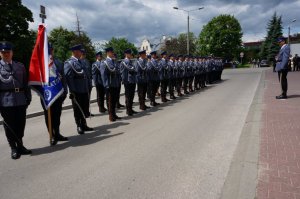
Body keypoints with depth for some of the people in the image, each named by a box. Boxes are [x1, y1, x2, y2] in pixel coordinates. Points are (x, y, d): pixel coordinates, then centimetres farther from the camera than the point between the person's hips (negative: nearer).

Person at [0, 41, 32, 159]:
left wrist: (28, 97, 8)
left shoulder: (20, 66, 11)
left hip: (20, 100, 3)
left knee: (21, 124, 10)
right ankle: (14, 148, 19)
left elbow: (25, 83, 12)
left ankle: (20, 145, 27)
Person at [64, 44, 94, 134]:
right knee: (78, 109, 5)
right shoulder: (69, 63, -8)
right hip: (76, 92, -7)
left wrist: (88, 87, 13)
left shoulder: (81, 62, 17)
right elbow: (68, 77, -16)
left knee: (85, 109, 13)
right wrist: (72, 90, -19)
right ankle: (79, 126, 17)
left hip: (85, 90, 7)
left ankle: (84, 125, 26)